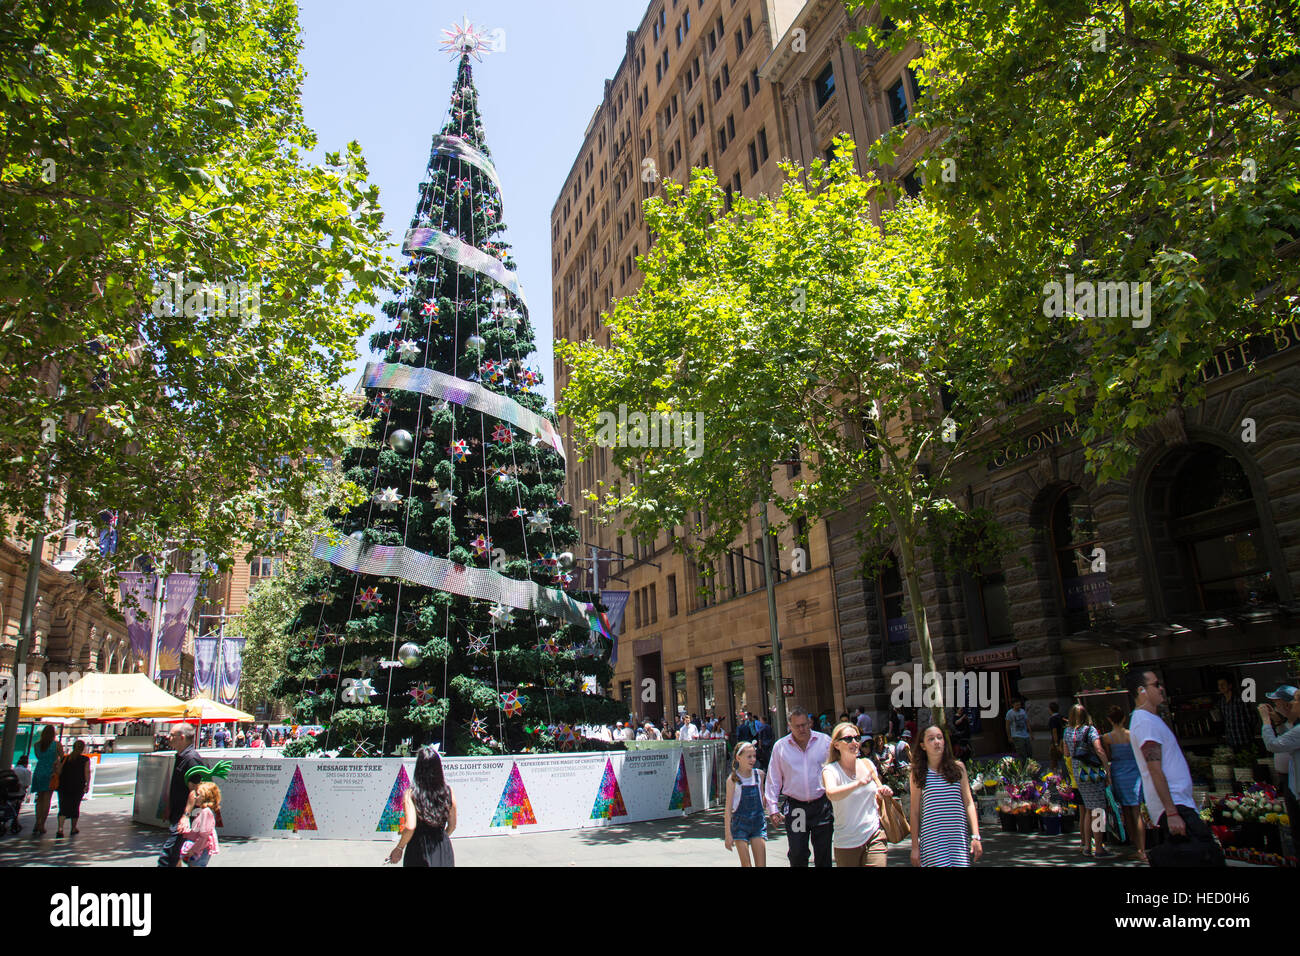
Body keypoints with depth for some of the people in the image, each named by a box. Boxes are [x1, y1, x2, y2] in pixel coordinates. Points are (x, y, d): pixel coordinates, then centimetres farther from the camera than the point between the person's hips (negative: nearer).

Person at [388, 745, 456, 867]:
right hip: (444, 850, 2)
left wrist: (399, 848, -4)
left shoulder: (411, 793, -13)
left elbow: (410, 827, -21)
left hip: (420, 850, -2)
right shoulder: (448, 791, -4)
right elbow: (452, 826, 4)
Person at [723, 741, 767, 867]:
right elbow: (728, 807, -6)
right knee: (745, 864, 0)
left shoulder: (759, 774, 2)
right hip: (740, 823, -3)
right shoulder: (733, 779, -8)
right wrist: (728, 833, -8)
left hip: (758, 822, 3)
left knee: (761, 864, -1)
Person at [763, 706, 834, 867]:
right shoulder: (780, 746, 3)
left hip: (822, 805, 0)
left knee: (824, 853, 8)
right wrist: (772, 808, 3)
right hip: (795, 807, 0)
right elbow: (773, 779, 7)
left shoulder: (825, 741, 1)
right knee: (797, 854, -2)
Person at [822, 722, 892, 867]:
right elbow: (831, 794, -33)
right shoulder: (830, 770, -10)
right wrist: (859, 782, -45)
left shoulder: (867, 764, 5)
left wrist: (883, 793, -1)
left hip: (875, 836, 3)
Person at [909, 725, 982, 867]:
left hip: (959, 838, 1)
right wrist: (915, 847, 3)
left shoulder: (958, 768, 6)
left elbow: (969, 803, 6)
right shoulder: (918, 773, 3)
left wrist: (975, 836, -2)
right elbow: (915, 812, 4)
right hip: (932, 839, -1)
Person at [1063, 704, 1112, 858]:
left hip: (1078, 776, 6)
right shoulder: (1090, 730, -8)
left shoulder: (1067, 731, 8)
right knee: (1098, 810, -1)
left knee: (1088, 810, 15)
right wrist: (1108, 769, -13)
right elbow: (1099, 750, -17)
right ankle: (1099, 849, 1)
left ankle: (1086, 845, 17)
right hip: (1093, 773, -6)